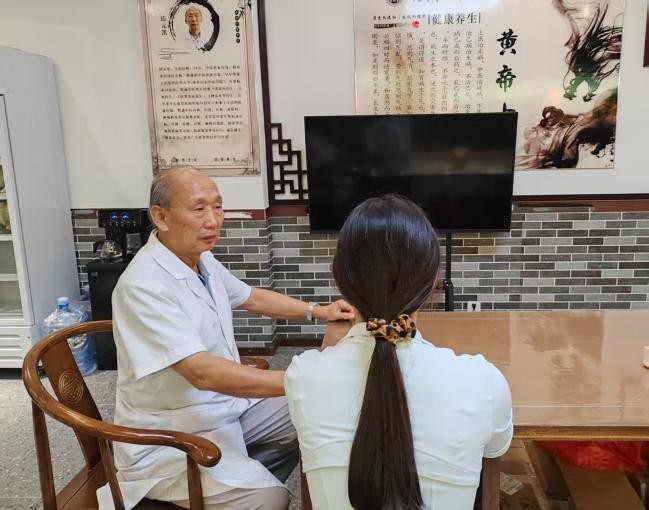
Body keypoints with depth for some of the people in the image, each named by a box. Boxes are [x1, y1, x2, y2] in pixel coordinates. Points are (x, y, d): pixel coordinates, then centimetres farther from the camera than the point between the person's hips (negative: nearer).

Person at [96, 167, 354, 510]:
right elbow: (203, 373, -34)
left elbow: (251, 297, 17)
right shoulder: (145, 285, -27)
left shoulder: (201, 258, 1)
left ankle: (247, 478, 22)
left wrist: (317, 311, 7)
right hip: (170, 436, -9)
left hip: (226, 404, 9)